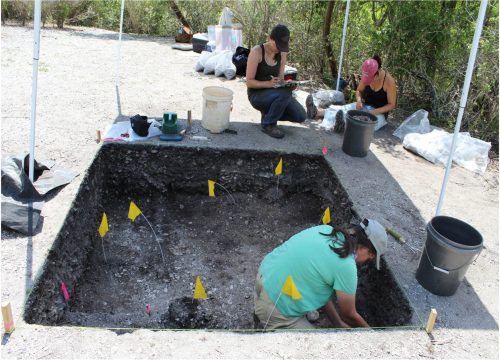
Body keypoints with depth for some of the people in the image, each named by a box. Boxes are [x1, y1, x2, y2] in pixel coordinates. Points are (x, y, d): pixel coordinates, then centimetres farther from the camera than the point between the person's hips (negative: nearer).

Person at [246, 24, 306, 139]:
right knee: (285, 93, -35)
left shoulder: (282, 54, 3)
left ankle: (269, 112, 12)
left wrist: (286, 83, -14)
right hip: (257, 94, -6)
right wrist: (268, 83, -31)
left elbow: (280, 78, 9)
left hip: (274, 93, 6)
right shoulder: (257, 52, -15)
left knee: (300, 116, -13)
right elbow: (249, 82, -16)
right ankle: (268, 124, -12)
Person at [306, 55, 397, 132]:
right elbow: (359, 90, 8)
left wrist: (375, 112, -27)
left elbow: (392, 105, -14)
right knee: (344, 109, -21)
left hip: (380, 114, -5)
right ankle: (317, 112, -45)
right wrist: (359, 100, -14)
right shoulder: (367, 76, -7)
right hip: (365, 106, 5)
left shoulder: (389, 81, -20)